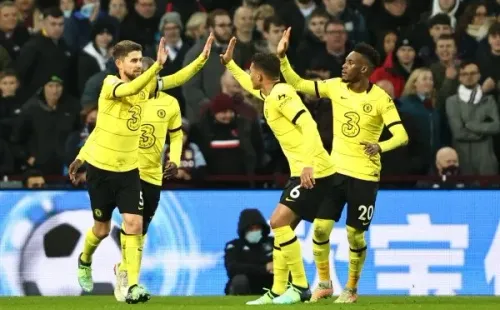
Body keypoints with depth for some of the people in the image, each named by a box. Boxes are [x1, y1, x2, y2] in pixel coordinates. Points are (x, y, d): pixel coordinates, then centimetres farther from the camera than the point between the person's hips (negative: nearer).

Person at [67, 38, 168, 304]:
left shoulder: (145, 86, 0)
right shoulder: (110, 84, -20)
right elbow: (128, 89, -38)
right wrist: (157, 65, -48)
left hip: (129, 170, 4)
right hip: (101, 169, -4)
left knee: (134, 225, -13)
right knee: (102, 229, 11)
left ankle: (132, 286, -15)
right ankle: (84, 262, 44)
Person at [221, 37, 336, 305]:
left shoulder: (280, 94, -13)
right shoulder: (269, 94, 16)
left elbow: (308, 125, -24)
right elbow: (250, 86, 41)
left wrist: (309, 164, -32)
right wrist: (229, 63, 39)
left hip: (313, 172, -10)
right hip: (302, 171, 10)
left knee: (279, 221, -15)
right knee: (282, 227, 11)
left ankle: (300, 287, -12)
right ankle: (278, 291, 15)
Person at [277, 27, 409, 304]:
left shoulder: (380, 99, -13)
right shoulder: (335, 87, 0)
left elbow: (401, 135, -18)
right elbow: (297, 84, 4)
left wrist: (380, 147, -37)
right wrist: (282, 57, -9)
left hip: (364, 175, -4)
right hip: (335, 170, 4)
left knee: (355, 234, 1)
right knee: (320, 227, -3)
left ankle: (351, 289, 21)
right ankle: (324, 283, 16)